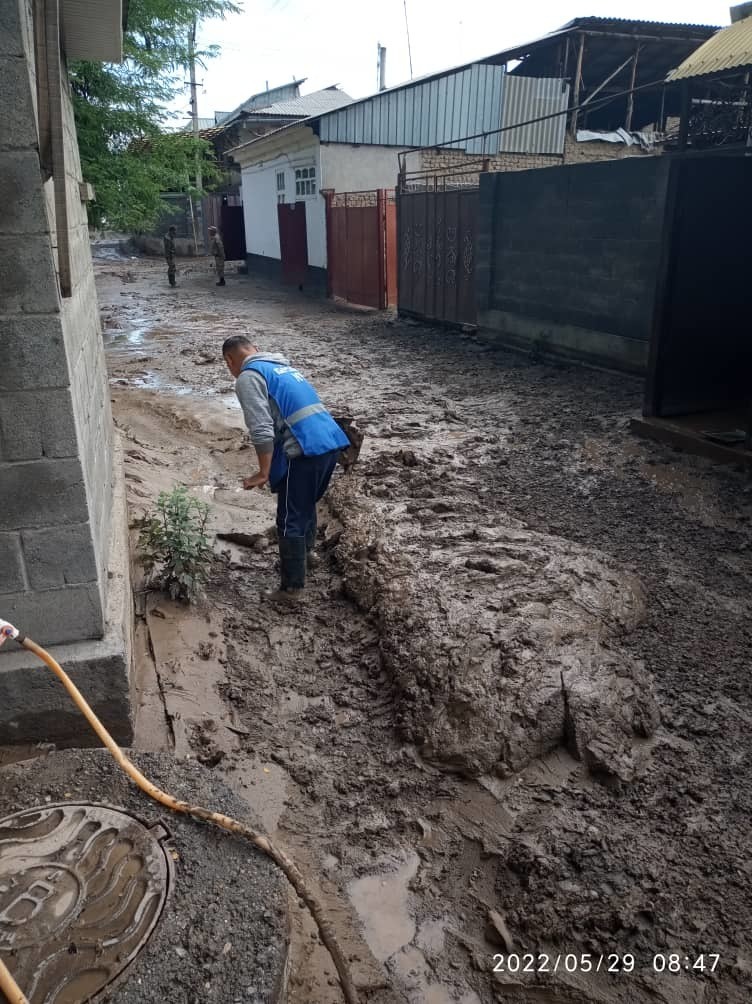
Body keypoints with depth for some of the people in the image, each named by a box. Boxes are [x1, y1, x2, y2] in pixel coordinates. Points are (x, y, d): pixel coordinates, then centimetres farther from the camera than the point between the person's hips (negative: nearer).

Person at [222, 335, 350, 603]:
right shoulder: (284, 366, 25)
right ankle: (305, 552, 48)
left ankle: (292, 588, 11)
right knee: (307, 504, 28)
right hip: (332, 441, 9)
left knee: (290, 520, 3)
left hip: (305, 450, -9)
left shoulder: (248, 377, -2)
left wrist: (263, 473, -6)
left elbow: (262, 431, -14)